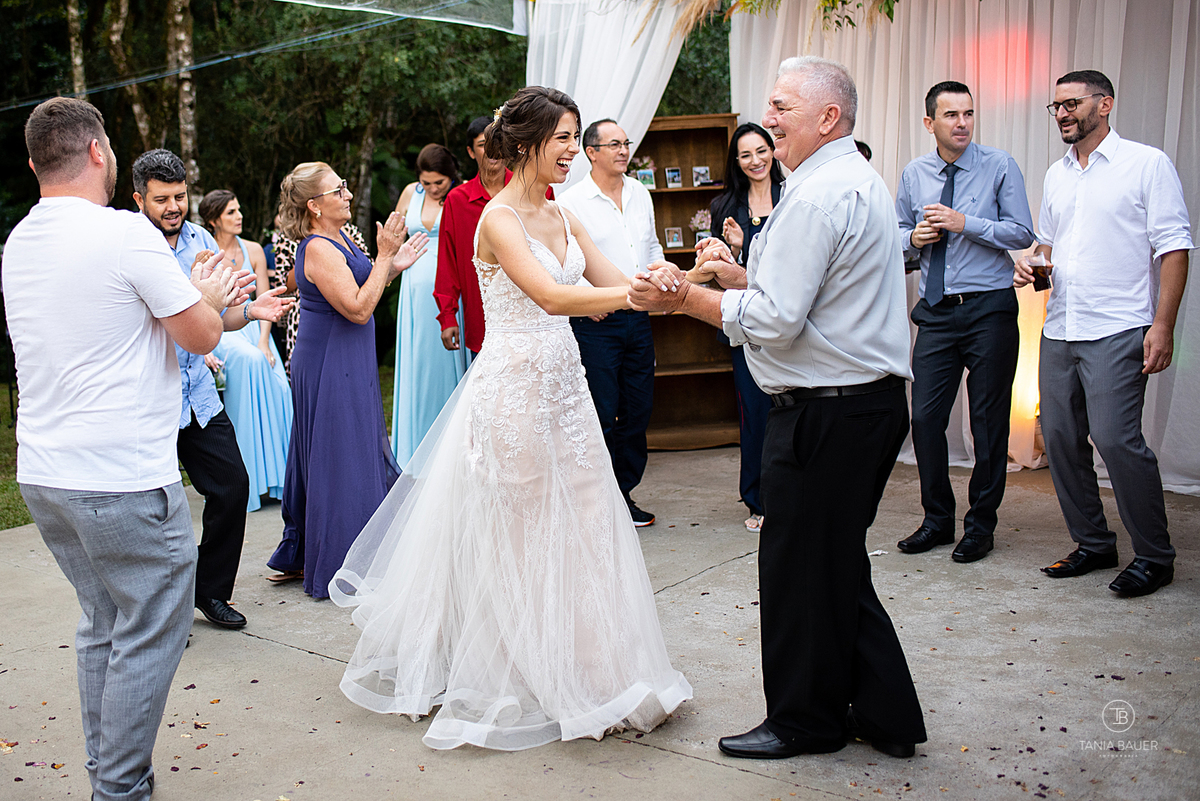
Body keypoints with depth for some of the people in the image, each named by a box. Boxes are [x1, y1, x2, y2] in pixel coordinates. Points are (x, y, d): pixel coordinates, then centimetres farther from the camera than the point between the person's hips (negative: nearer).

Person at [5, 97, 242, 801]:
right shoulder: (127, 232, -14)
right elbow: (202, 337, -11)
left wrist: (201, 299, 21)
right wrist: (204, 295, 10)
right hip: (125, 480, -8)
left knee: (105, 626, 19)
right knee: (150, 636, 4)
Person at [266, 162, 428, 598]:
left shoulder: (339, 240, 11)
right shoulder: (319, 249, -19)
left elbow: (358, 295, 15)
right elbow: (358, 309, -24)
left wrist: (393, 266, 5)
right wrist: (384, 256, -20)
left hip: (348, 365, 10)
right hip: (332, 366, -10)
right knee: (340, 461, -1)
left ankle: (302, 554, 31)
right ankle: (338, 567, 11)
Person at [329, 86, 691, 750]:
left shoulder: (563, 218, 11)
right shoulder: (499, 217, -13)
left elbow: (614, 286, 8)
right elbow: (551, 296, -27)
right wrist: (640, 290, -29)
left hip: (562, 383, 8)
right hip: (512, 385, -8)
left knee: (581, 523, 10)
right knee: (518, 533, 4)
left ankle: (577, 672, 26)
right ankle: (516, 679, 22)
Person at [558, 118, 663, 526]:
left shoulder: (640, 194, 12)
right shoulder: (571, 202, -8)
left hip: (638, 319, 6)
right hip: (596, 323, -6)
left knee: (638, 412, 10)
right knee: (602, 416, -3)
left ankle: (625, 495, 23)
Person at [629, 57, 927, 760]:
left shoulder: (816, 197, -18)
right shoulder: (862, 181, 16)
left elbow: (774, 319, -22)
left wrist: (686, 298, -12)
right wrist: (739, 274, 10)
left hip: (827, 414, -11)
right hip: (873, 402, 11)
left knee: (801, 568, 4)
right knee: (838, 565, 19)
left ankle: (805, 721, 22)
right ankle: (885, 715, 28)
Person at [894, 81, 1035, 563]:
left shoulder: (1000, 166, -2)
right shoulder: (914, 174, 8)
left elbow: (1023, 234, -6)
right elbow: (898, 234, 18)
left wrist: (964, 223, -16)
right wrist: (913, 238, -4)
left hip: (989, 307, -3)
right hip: (936, 312, 3)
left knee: (989, 421, 4)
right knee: (925, 417, 0)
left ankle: (981, 524, 18)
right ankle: (937, 520, 18)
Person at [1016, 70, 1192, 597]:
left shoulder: (1147, 163, -1)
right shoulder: (1056, 174, 17)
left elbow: (1174, 247, -4)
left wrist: (1163, 325, -13)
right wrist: (1032, 263, 4)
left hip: (1118, 330, -6)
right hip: (1059, 330, 7)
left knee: (1116, 438, -14)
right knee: (1059, 437, 6)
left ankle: (1154, 556, 3)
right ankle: (1093, 544, 21)